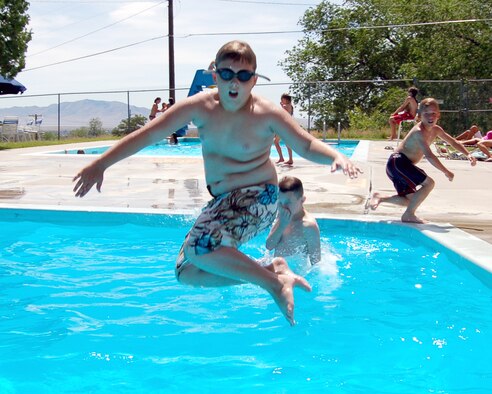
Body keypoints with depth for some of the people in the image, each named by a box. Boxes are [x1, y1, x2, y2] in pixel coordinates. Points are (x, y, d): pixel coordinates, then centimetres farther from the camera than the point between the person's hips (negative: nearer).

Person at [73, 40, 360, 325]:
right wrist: (100, 164, -10)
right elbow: (148, 135, -7)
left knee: (199, 248, -32)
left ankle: (275, 284, -12)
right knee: (187, 272, 7)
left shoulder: (267, 114, -17)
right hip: (221, 201, 7)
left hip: (258, 197, -7)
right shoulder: (199, 107, -9)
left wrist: (337, 157, -29)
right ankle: (273, 269, 9)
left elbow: (307, 145, -7)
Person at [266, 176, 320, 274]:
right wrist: (282, 225, -13)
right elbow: (269, 246, -3)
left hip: (295, 270, -7)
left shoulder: (309, 225, -21)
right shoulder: (281, 215, 2)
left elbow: (316, 259, -16)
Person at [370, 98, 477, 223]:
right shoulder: (419, 131, -19)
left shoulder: (436, 130, 9)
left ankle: (379, 197, 15)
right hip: (397, 162, -10)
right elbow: (429, 156, -27)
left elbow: (454, 142, 21)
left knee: (409, 201, 12)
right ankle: (409, 215, -12)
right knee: (429, 183, -18)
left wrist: (468, 154, 8)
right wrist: (446, 172, -23)